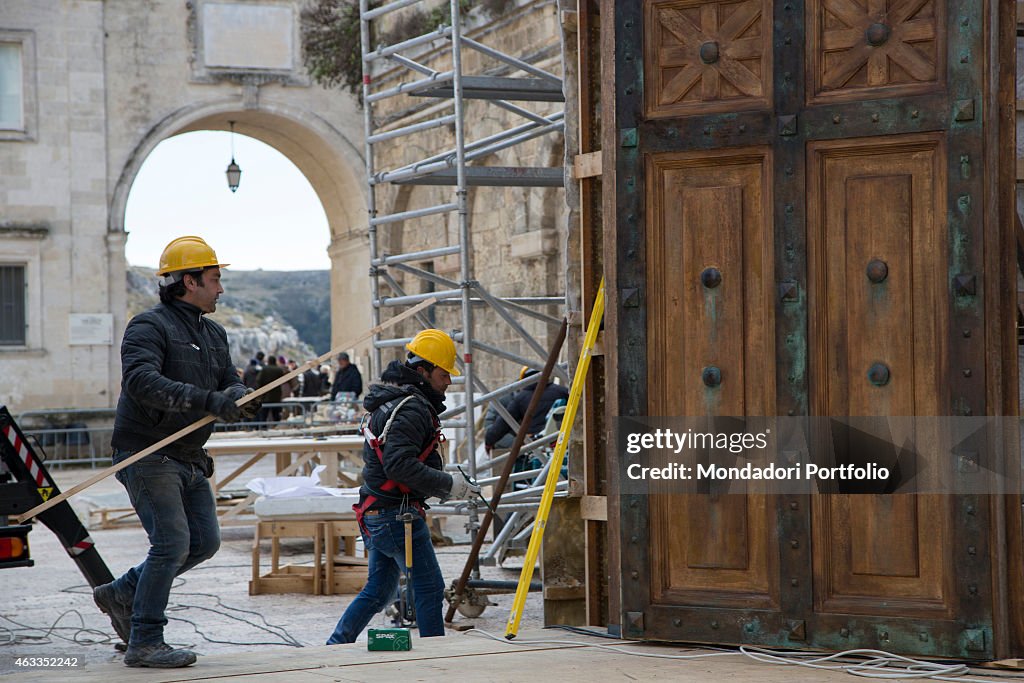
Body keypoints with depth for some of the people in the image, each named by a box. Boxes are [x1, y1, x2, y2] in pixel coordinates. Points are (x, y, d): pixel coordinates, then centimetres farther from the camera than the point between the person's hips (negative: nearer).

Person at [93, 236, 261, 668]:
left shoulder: (213, 335, 16)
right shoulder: (150, 326, -13)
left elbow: (229, 382, 14)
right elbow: (142, 381, -29)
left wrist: (236, 396, -13)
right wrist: (208, 401, -36)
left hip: (188, 458, 9)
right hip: (147, 454, -9)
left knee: (205, 541, 10)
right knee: (172, 542, -13)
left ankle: (122, 593, 25)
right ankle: (145, 644, -5)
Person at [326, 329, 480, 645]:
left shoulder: (394, 402, 17)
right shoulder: (412, 408, -17)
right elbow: (399, 465, -27)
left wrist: (446, 486, 15)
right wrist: (448, 484, -20)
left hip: (374, 514, 10)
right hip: (396, 513, -10)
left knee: (378, 590, 17)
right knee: (429, 589, -2)